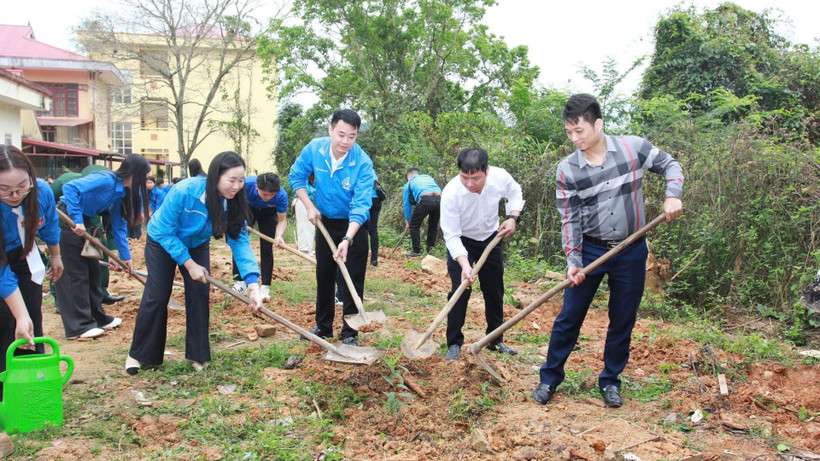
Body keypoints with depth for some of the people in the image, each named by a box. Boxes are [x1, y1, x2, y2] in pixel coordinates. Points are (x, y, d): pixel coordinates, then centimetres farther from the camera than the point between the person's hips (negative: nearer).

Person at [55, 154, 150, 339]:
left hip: (82, 223, 9)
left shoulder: (121, 191, 6)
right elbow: (69, 188, -30)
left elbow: (118, 225, 10)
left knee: (92, 270, 13)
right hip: (68, 221, -9)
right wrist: (77, 220, -31)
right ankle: (79, 326, 3)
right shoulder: (106, 180, -22)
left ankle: (97, 318, 25)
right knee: (76, 273, -5)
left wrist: (125, 255, 9)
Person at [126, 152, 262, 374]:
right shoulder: (184, 191, -38)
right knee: (156, 297, -4)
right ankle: (138, 354, 13)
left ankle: (198, 355, 10)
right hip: (162, 242, -3)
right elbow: (165, 232, -28)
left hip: (197, 245, 4)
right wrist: (189, 264, -30)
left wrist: (252, 283, -39)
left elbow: (239, 241, -28)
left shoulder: (232, 202, -26)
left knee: (199, 295, -4)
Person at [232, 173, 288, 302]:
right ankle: (239, 282, 7)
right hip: (248, 208, 1)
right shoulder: (246, 184, -40)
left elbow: (282, 220, -24)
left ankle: (265, 287, 0)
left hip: (268, 213, -1)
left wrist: (279, 235, -43)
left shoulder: (281, 195, -37)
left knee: (266, 248, -7)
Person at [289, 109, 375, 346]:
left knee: (354, 281, -3)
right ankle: (323, 326, 29)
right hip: (325, 221, 4)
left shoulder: (363, 163, -27)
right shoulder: (314, 148, -16)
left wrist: (347, 240, -41)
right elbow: (296, 176, 0)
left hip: (354, 224, -4)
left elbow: (361, 206, -31)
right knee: (324, 277, 14)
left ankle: (350, 333, 10)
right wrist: (309, 206, -10)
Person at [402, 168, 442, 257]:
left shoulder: (409, 183, 25)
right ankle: (430, 250, 26)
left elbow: (407, 204, 28)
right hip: (440, 199, 4)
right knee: (433, 226, 23)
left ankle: (416, 251, 13)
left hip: (425, 200, -4)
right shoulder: (429, 177, 35)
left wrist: (408, 222, 37)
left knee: (414, 225, 13)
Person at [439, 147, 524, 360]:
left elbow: (515, 194, 0)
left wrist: (513, 217, -16)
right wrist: (465, 265, -42)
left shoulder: (500, 177, -26)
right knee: (460, 291, -14)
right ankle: (454, 344, 0)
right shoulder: (451, 193, -35)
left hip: (490, 237, 4)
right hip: (461, 242, -4)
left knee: (495, 291, 11)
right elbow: (451, 236, -30)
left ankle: (496, 340, 28)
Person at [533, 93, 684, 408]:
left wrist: (672, 195, -12)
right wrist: (573, 261, -11)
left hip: (631, 251, 1)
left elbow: (669, 165, 6)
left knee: (623, 320, 10)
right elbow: (570, 219, -5)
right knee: (569, 317, 2)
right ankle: (549, 378, 17)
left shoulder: (633, 147, -9)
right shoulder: (567, 170, -9)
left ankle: (610, 381, 27)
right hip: (590, 249, 0)